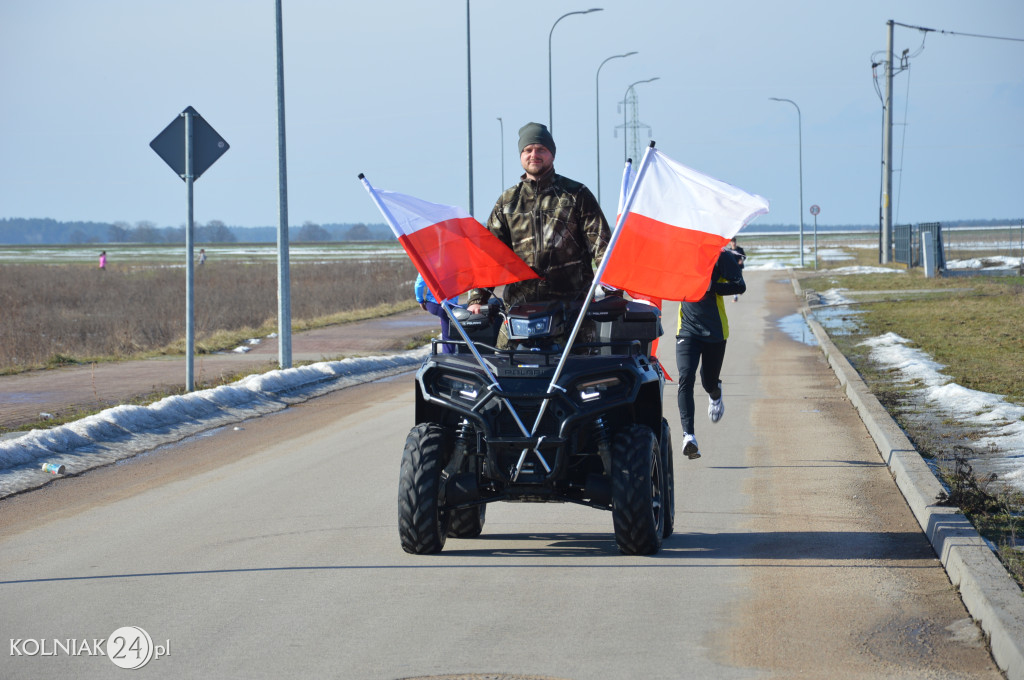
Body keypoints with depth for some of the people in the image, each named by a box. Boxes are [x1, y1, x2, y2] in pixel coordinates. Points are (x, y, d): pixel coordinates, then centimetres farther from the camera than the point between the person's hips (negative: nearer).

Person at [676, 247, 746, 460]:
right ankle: (688, 435, -25)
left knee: (709, 383, 11)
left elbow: (740, 286, -13)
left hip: (715, 330, -1)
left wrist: (709, 286, -24)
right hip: (687, 329, 1)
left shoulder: (721, 256, -8)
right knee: (686, 379, -18)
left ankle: (715, 393, 52)